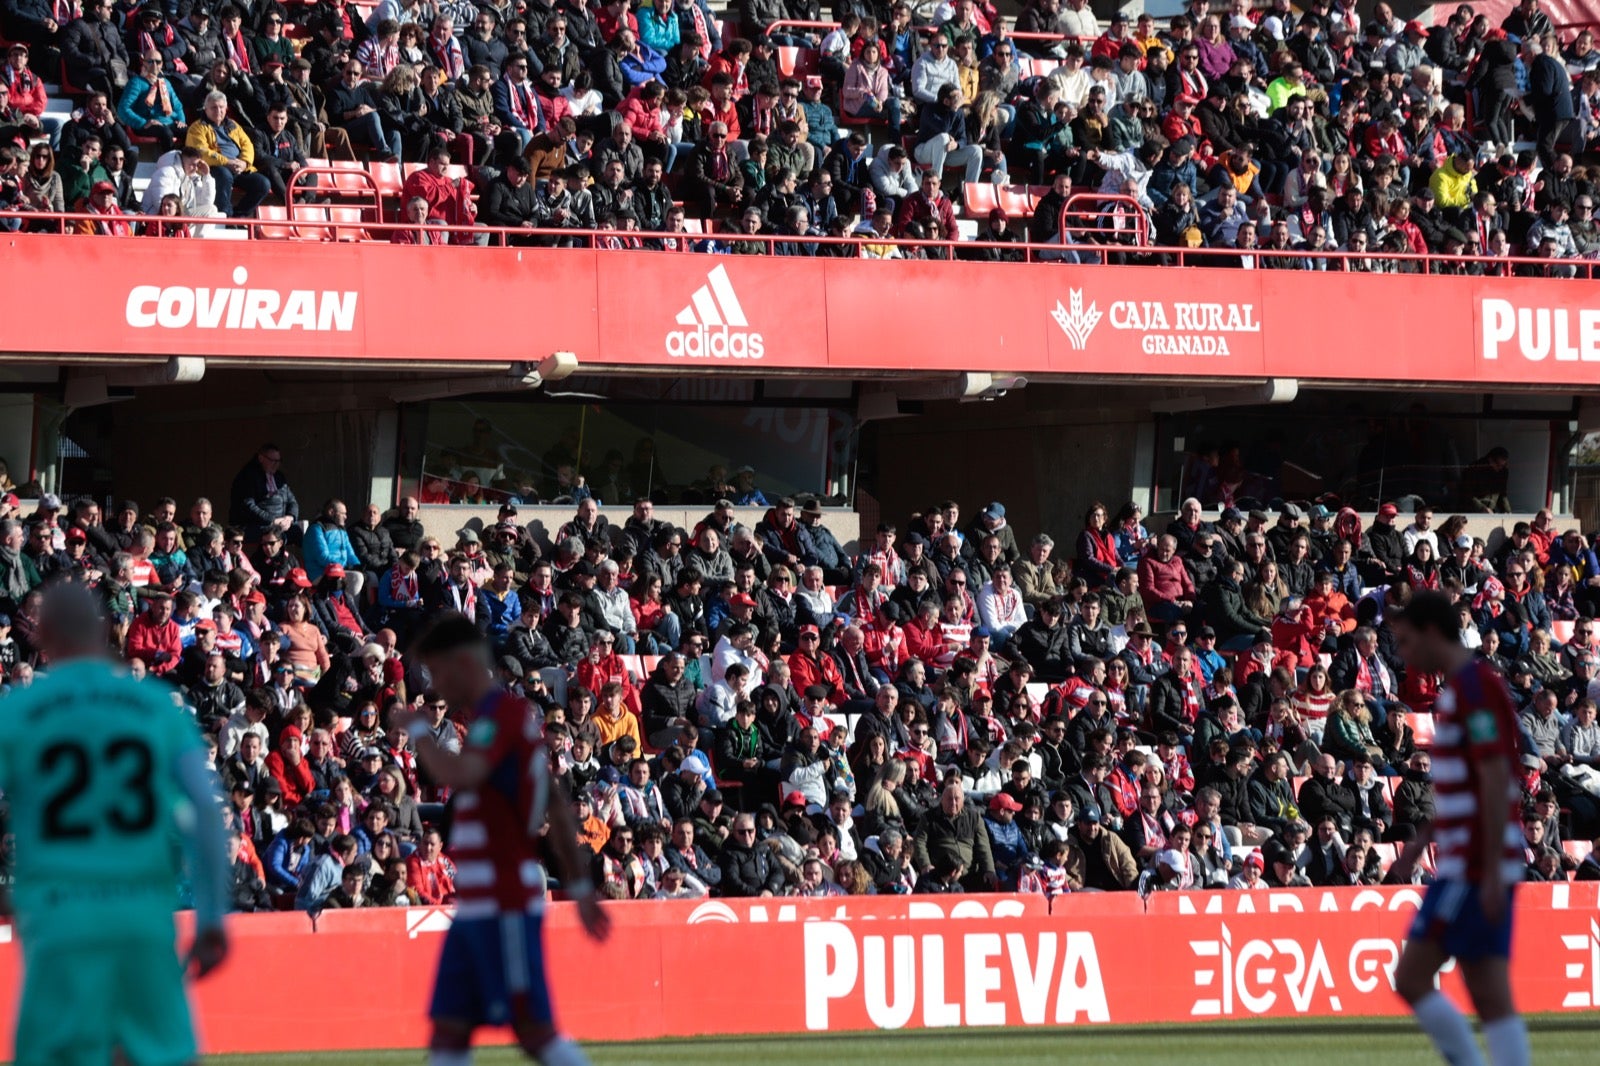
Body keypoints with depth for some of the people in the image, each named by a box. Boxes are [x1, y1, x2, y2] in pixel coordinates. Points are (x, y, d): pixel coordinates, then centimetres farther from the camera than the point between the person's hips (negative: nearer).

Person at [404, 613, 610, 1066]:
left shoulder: (501, 714, -12)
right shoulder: (512, 714, 19)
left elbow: (458, 775, -30)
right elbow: (557, 809, 22)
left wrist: (419, 731, -13)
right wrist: (579, 886, 23)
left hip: (504, 907, -10)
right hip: (475, 906, 10)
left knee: (534, 1028, -10)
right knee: (448, 1029, 5)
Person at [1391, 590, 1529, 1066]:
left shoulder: (1475, 686, -12)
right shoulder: (1464, 688, 18)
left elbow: (1495, 781, -18)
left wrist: (1493, 873, -21)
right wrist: (1419, 844, 23)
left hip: (1472, 870, -9)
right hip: (1471, 867, 9)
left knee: (1411, 978, -8)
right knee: (1490, 1000, 4)